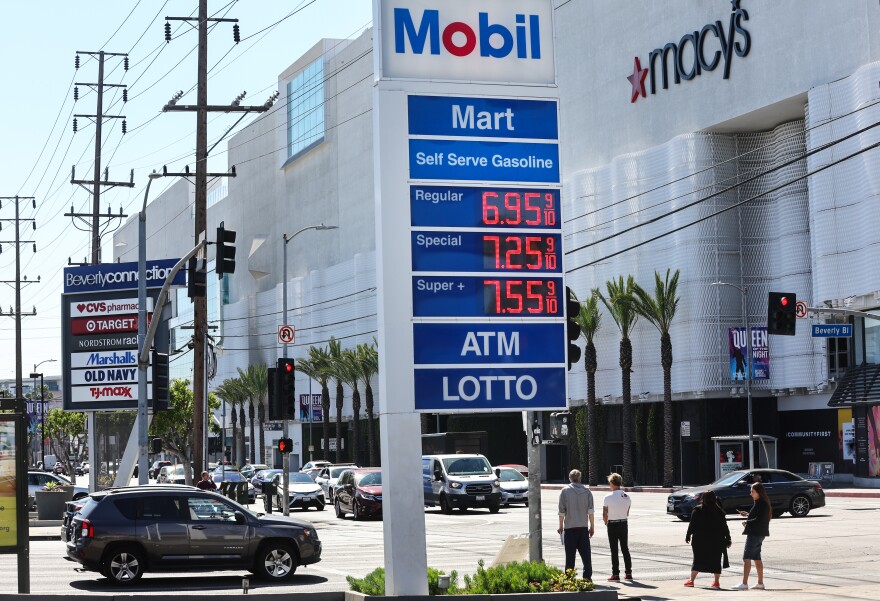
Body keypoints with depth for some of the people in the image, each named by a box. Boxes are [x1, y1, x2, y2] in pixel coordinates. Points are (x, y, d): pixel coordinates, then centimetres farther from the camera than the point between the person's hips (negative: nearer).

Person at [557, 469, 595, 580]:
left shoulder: (565, 491, -3)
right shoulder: (587, 491, 3)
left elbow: (562, 511, -3)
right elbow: (590, 511, 1)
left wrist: (561, 526, 6)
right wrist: (592, 526, 7)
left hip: (570, 527, -2)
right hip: (583, 527, 2)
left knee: (570, 554, 1)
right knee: (586, 554, 6)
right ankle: (587, 577, 5)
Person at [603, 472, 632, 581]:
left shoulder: (608, 498, -13)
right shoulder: (627, 497, 1)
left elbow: (604, 515, -7)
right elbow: (627, 513, 6)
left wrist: (606, 522, 12)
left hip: (612, 525, -4)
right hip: (624, 523, 4)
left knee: (614, 550, 1)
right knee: (625, 549, 12)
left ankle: (615, 574, 0)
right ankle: (628, 573, 14)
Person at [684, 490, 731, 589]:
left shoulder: (697, 510, -4)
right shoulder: (719, 511, -2)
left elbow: (692, 525, -3)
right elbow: (724, 527, 0)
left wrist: (688, 536, 6)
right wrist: (727, 539, 5)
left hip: (700, 540, 0)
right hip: (716, 540, 0)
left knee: (697, 560, 8)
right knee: (716, 561, 6)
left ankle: (692, 580, 9)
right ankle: (716, 582, 5)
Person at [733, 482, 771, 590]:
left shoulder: (762, 504, -17)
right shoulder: (760, 503, 13)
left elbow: (759, 520, -24)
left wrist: (747, 523, -13)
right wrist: (747, 514, 12)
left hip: (756, 534, -11)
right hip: (758, 534, 11)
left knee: (747, 558, -10)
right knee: (757, 558, 16)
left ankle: (744, 583, -14)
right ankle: (760, 583, 21)